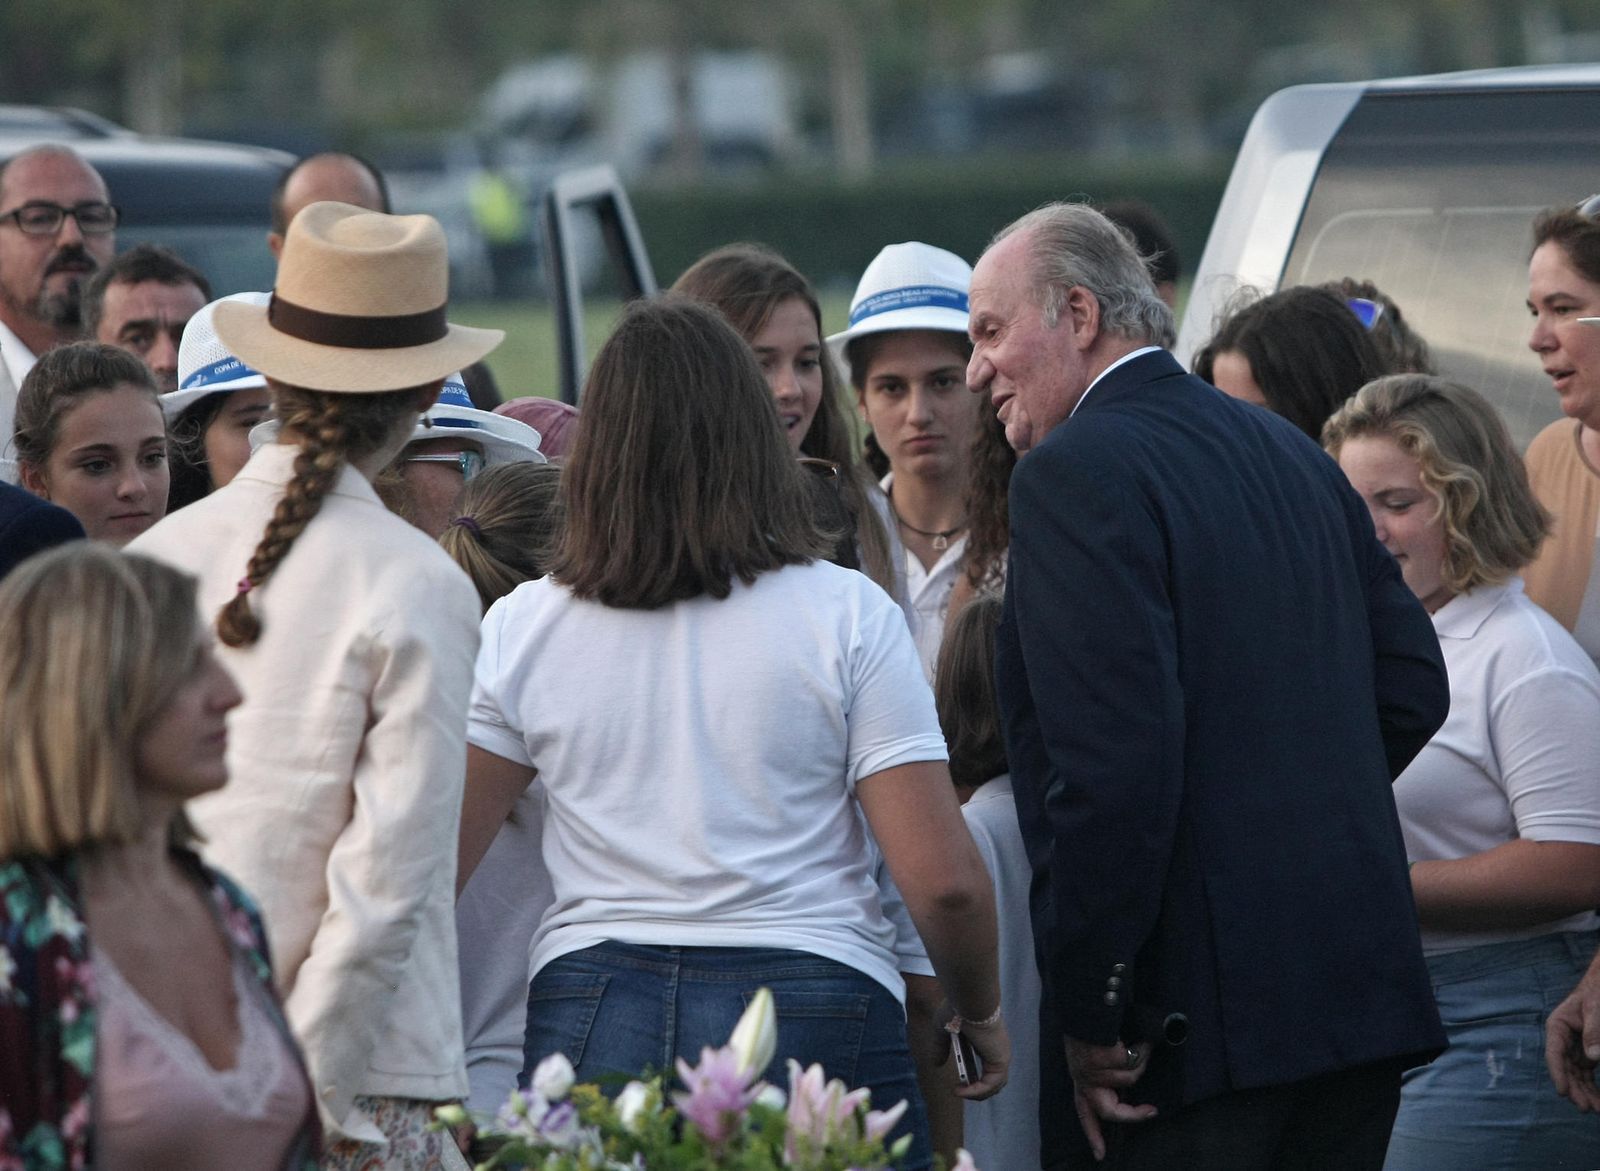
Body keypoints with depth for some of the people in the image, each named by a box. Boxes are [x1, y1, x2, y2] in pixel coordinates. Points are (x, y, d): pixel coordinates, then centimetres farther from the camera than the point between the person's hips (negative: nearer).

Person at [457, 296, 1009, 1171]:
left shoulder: (522, 627, 5)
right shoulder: (845, 615, -2)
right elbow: (944, 883, -6)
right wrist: (981, 1016, 12)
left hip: (587, 1017, 2)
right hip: (811, 1018, -2)